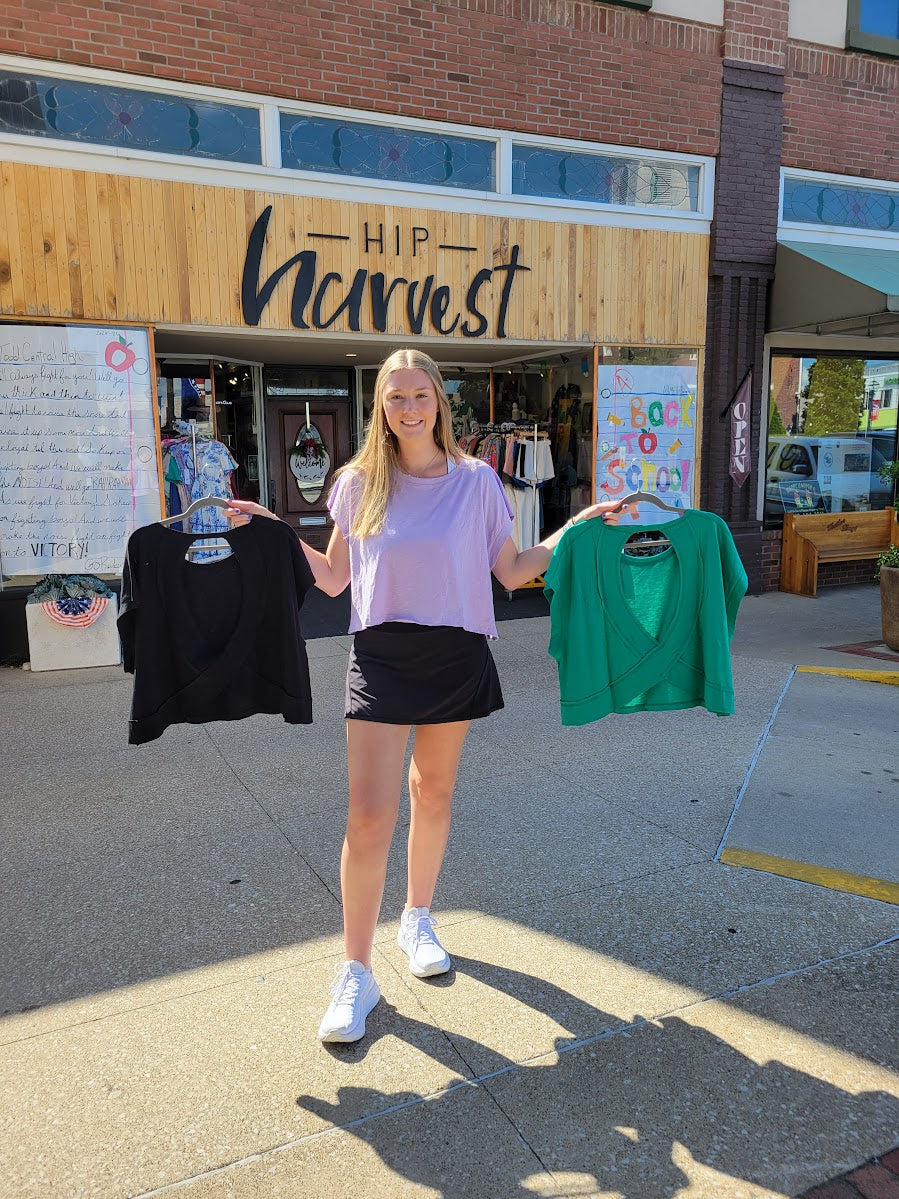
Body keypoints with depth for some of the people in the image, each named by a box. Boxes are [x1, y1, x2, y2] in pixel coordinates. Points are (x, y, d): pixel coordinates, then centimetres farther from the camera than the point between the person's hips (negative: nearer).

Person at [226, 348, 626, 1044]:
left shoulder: (477, 481, 2)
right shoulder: (359, 483, 2)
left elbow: (512, 571, 6)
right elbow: (334, 579, 8)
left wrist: (577, 527, 1)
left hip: (456, 658, 1)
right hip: (381, 658, -1)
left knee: (433, 796, 16)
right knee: (369, 818, -6)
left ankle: (419, 920, 40)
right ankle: (357, 974, 9)